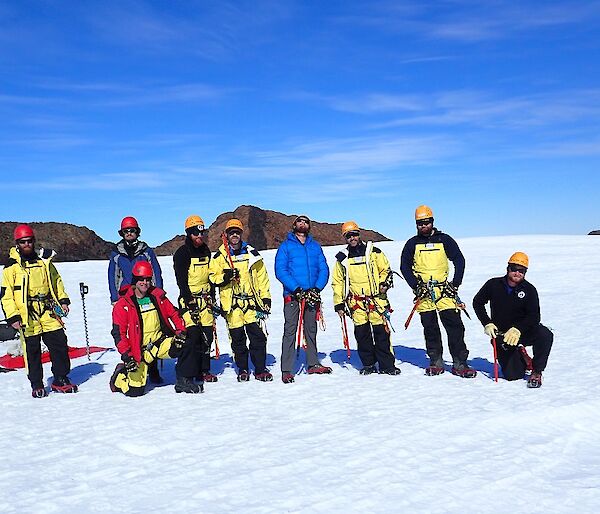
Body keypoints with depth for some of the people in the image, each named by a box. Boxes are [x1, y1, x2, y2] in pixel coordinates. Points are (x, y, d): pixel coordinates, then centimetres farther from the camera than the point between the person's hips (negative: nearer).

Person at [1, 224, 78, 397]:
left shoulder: (44, 260, 10)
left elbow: (56, 281, 21)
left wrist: (63, 300, 12)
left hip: (49, 313, 3)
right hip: (27, 317, -3)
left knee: (60, 345, 2)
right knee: (32, 351, 4)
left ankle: (61, 380, 16)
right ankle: (36, 384, 18)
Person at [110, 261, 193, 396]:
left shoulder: (157, 295, 4)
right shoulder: (123, 305, -7)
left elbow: (173, 314, 9)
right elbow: (118, 332, -9)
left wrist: (180, 332, -8)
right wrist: (126, 355, -18)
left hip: (161, 342, 3)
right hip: (140, 350, -3)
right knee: (134, 391, -10)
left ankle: (183, 382, -10)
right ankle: (120, 375, 23)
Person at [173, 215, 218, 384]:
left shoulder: (206, 252, 14)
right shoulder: (182, 253, -8)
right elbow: (181, 281, -13)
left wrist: (212, 298, 15)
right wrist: (190, 303, -18)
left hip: (205, 299, 7)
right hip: (189, 299, -7)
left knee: (207, 335, 7)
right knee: (192, 335, -14)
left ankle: (203, 371, 19)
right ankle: (185, 374, -9)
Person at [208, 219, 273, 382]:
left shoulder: (251, 253, 10)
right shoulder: (220, 256, 7)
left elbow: (262, 277, 12)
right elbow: (212, 276, 5)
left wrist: (266, 298, 7)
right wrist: (225, 277, -15)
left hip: (251, 301, 1)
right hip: (232, 303, -1)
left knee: (258, 336, -3)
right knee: (237, 338, 4)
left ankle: (260, 369, 7)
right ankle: (242, 369, 19)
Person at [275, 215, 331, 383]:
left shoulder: (315, 246, 14)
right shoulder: (286, 246, 3)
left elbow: (324, 269, 7)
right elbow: (280, 270, -7)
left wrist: (317, 289, -10)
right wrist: (296, 289, -17)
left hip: (312, 295, 4)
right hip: (292, 294, -4)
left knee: (311, 330, 12)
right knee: (290, 331, -6)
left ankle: (313, 364, 22)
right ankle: (286, 370, -4)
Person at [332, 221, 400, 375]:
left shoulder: (373, 251, 6)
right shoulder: (342, 258, 11)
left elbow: (386, 270, 13)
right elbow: (337, 282, 15)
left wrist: (384, 283, -7)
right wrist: (339, 304, 11)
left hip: (376, 298, -2)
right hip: (356, 302, 2)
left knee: (381, 331, -5)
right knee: (362, 332, 0)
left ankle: (387, 365, 3)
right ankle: (368, 364, 14)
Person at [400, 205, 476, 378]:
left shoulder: (444, 240, 7)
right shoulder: (412, 244, 9)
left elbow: (459, 260, 7)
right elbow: (404, 266, 8)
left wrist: (456, 283, -3)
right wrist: (416, 285, -4)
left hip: (445, 291, -1)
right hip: (424, 292, 1)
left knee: (455, 326, -7)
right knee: (430, 328, 4)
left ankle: (459, 363, -4)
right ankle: (436, 362, 14)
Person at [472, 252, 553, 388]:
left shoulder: (529, 290, -7)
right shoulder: (494, 285, -5)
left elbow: (534, 317, -13)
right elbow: (477, 302, 8)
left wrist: (517, 330, -29)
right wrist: (487, 324, -3)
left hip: (523, 332, 0)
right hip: (501, 336, 0)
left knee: (545, 335, -32)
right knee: (512, 375, -9)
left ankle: (536, 372, -10)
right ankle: (519, 356, 26)